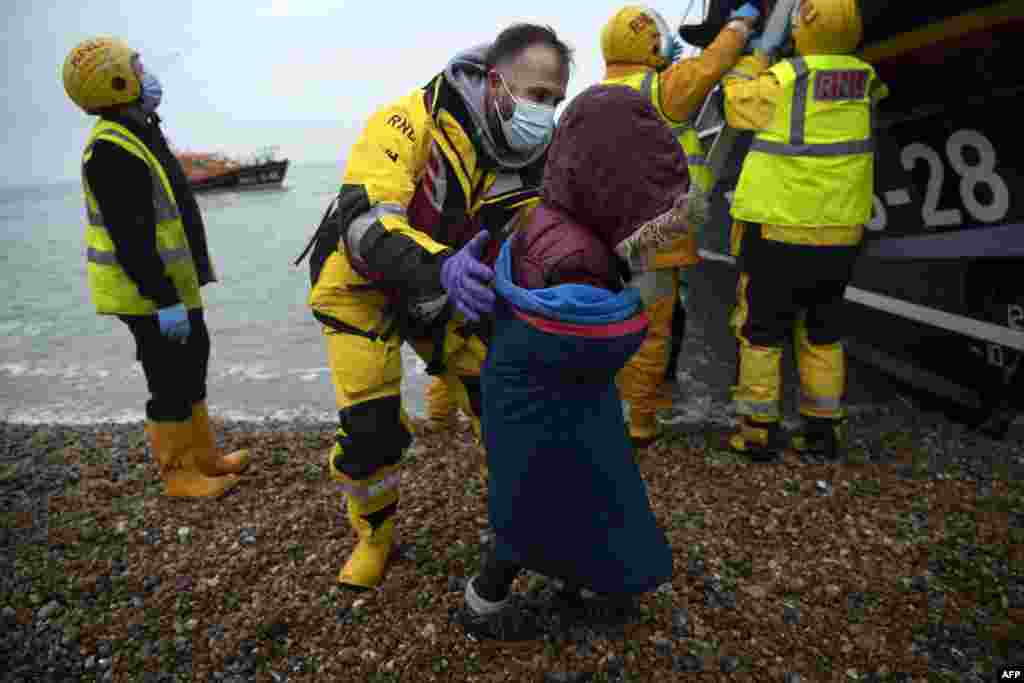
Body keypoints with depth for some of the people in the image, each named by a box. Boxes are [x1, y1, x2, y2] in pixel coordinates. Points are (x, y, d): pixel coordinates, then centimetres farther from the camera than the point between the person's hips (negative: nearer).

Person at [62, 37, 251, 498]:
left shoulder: (137, 135, 13)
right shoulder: (110, 150, -20)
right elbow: (129, 238, -25)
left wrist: (176, 290, 22)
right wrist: (164, 301, -26)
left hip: (171, 284, 10)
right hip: (146, 293, -10)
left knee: (191, 365, 17)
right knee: (171, 383, 0)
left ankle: (204, 457, 30)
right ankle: (179, 476, 14)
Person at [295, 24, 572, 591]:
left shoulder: (532, 161, -11)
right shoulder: (411, 122, -29)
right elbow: (363, 221, -39)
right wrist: (440, 266, -56)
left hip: (443, 295, 5)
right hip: (362, 288, -4)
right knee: (370, 428, -9)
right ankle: (374, 533, 21)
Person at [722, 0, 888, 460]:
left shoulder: (783, 80, -12)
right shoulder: (864, 81, 3)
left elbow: (737, 102, 6)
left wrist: (755, 58, 22)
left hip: (777, 231, -5)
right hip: (838, 234, 5)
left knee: (760, 332, 4)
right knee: (822, 335, 14)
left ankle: (759, 432, 7)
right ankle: (823, 431, 19)